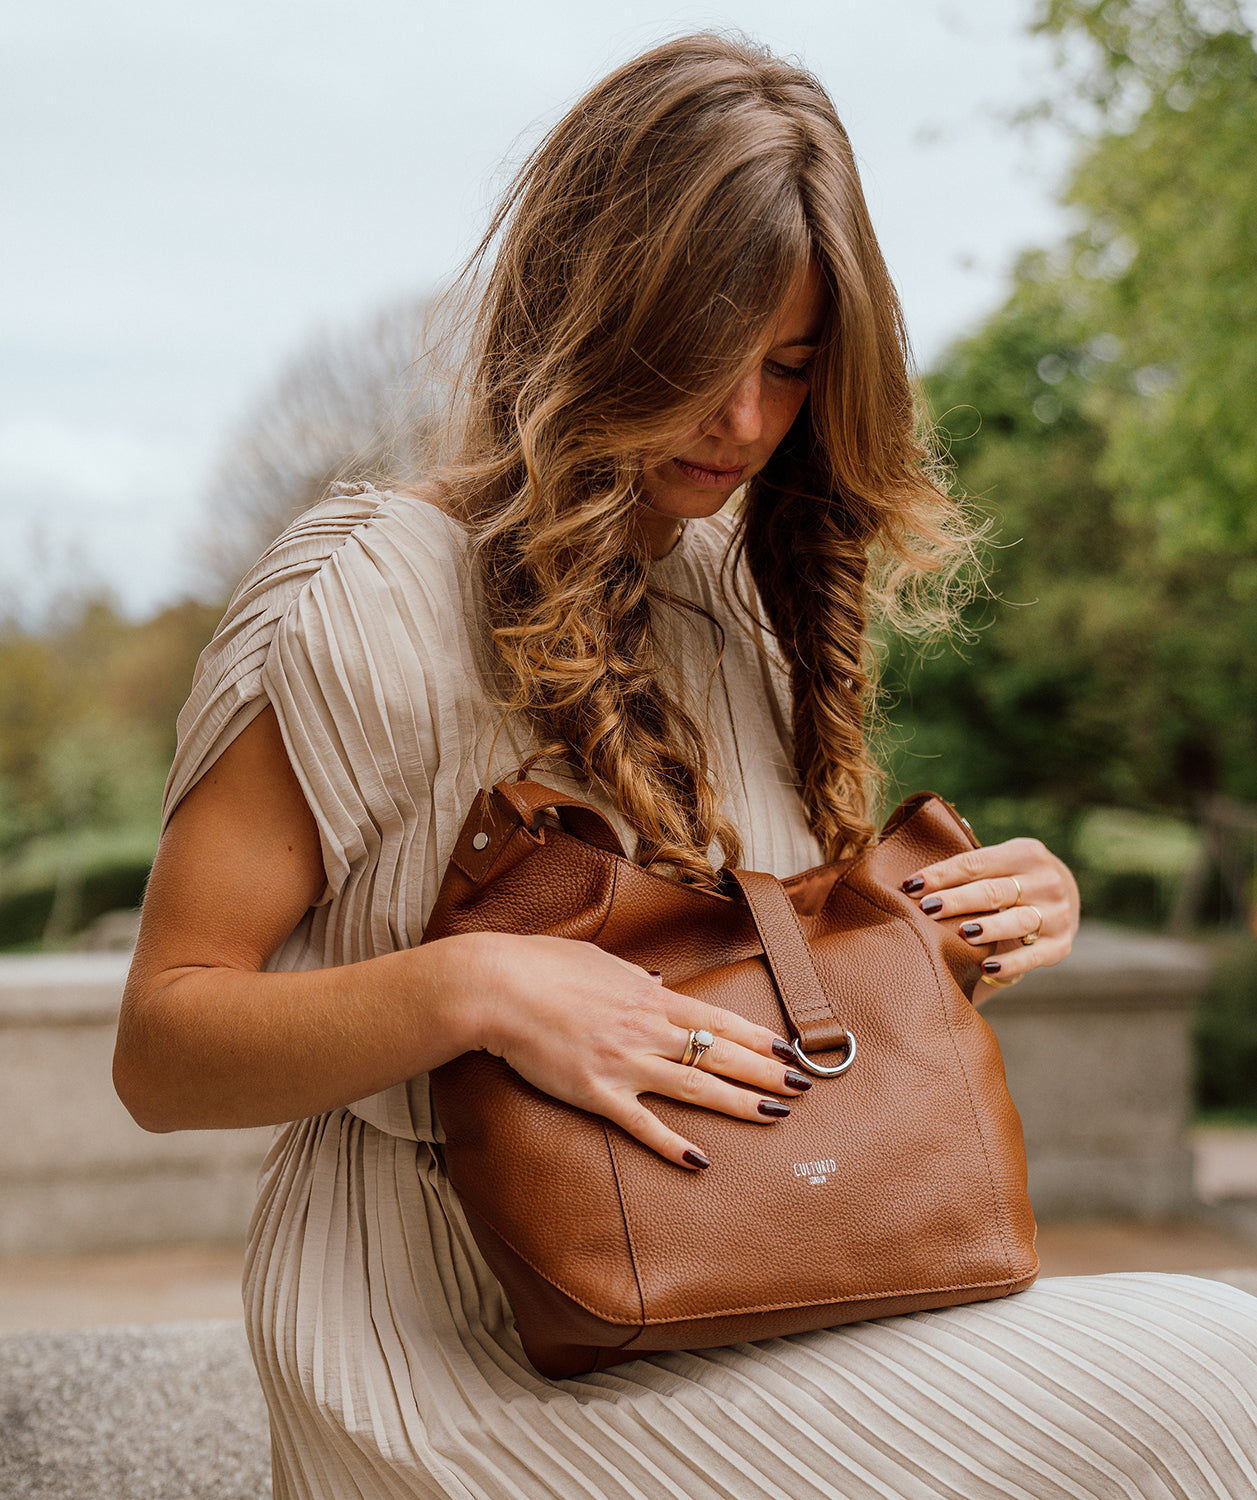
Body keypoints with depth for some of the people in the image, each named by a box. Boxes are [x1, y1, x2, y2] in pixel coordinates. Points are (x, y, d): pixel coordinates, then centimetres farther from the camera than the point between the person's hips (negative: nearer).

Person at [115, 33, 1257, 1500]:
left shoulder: (747, 602, 13)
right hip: (450, 1349, -7)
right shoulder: (375, 593, -9)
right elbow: (160, 1049, -8)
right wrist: (468, 989, -25)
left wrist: (1006, 912, 0)